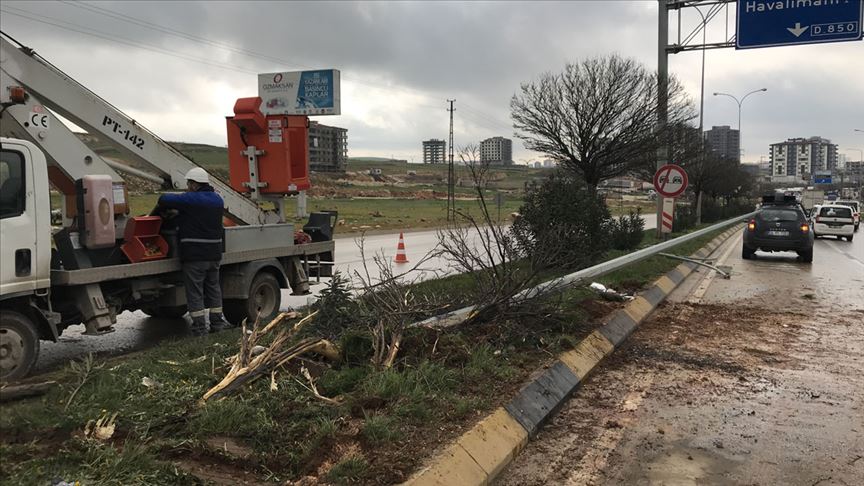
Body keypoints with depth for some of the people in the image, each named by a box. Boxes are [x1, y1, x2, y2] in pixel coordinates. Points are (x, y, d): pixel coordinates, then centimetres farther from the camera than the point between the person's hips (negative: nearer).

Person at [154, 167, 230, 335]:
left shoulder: (191, 199, -12)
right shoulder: (217, 200, 10)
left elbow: (164, 200, -13)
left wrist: (157, 212, 7)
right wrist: (178, 210, 16)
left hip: (194, 254, -7)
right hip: (214, 252, 7)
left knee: (194, 291, 1)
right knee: (213, 288, 18)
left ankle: (199, 326, 2)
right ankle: (217, 322, 22)